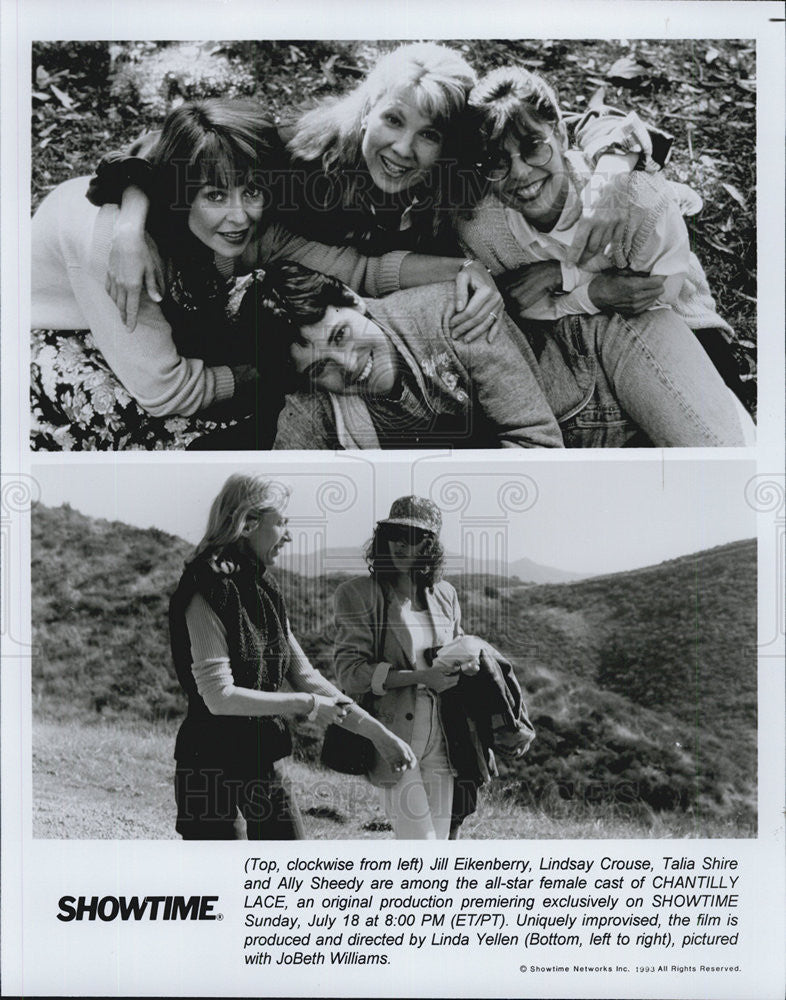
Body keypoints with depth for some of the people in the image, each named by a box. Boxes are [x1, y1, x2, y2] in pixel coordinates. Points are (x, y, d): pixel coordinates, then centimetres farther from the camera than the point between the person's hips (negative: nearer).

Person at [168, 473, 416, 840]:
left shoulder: (264, 593, 10)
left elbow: (305, 676, 11)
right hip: (214, 770, -8)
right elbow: (219, 696, -20)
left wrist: (377, 732, 7)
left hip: (265, 765, 8)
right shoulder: (208, 594, -15)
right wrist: (305, 705, -12)